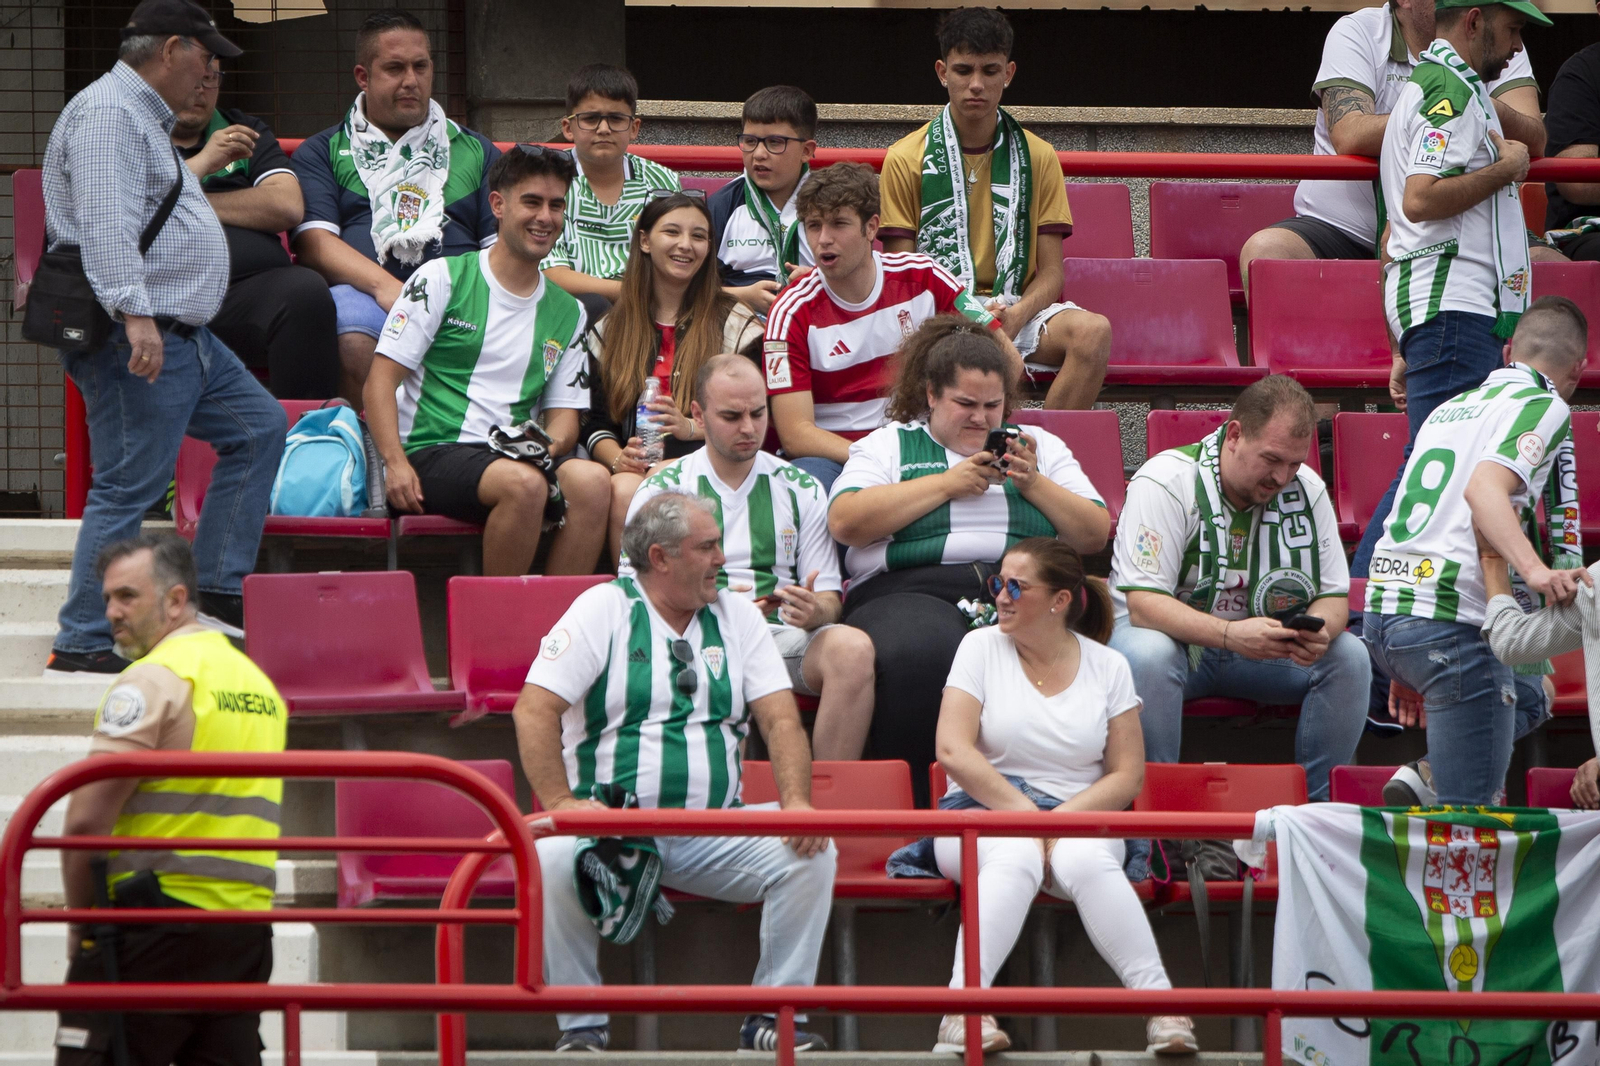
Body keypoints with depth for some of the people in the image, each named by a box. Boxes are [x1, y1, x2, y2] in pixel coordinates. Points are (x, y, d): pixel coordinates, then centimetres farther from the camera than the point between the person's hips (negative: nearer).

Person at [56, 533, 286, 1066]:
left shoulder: (153, 679, -8)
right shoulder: (258, 681, 18)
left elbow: (88, 819, -13)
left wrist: (80, 920, -2)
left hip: (156, 917, -8)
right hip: (248, 930, 8)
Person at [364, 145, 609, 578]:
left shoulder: (566, 313, 19)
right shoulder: (442, 279, 5)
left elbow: (563, 413, 17)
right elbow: (381, 379, 0)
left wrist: (552, 443, -8)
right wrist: (395, 462, -15)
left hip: (514, 456, 4)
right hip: (432, 453, -4)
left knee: (590, 480, -29)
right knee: (524, 483, -35)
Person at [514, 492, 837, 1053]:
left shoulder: (738, 616, 13)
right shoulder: (602, 610, 1)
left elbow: (779, 717, 6)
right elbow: (534, 710, -7)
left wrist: (796, 802, -13)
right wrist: (559, 802, -21)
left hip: (714, 833, 3)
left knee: (810, 855, -21)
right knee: (554, 858, -35)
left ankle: (774, 1018, -8)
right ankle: (581, 1027, -17)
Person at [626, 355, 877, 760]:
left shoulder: (802, 490, 18)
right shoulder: (662, 491, 11)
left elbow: (829, 597, 16)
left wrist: (814, 612, -10)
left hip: (783, 635, 3)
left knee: (852, 647, -31)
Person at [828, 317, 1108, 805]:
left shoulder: (1041, 448, 27)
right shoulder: (888, 445, 20)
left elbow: (1095, 536, 18)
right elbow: (845, 522, 1)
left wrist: (1034, 484, 4)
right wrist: (947, 483, 2)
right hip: (912, 592, -2)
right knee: (918, 655, -39)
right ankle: (916, 804, -28)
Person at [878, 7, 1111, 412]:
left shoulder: (1038, 158, 10)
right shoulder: (906, 159, 5)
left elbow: (1050, 272, 7)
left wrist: (1015, 316, -15)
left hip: (1018, 310, 2)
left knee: (1093, 331, -30)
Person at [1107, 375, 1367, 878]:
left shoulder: (1306, 489, -4)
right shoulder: (1166, 482, -20)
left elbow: (1334, 595, -1)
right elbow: (1143, 605, -27)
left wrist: (1319, 631, -27)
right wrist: (1231, 634, -42)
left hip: (1263, 645, 5)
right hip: (1170, 634, -5)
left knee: (1349, 657, -18)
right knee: (1148, 656, -38)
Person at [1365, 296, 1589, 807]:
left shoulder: (1450, 407, 24)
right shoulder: (1543, 405, 0)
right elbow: (1486, 488, -18)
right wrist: (1536, 571, -32)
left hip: (1381, 611, 8)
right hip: (1448, 616, -8)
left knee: (1528, 698, 27)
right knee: (1466, 817, -2)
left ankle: (1427, 779, 6)